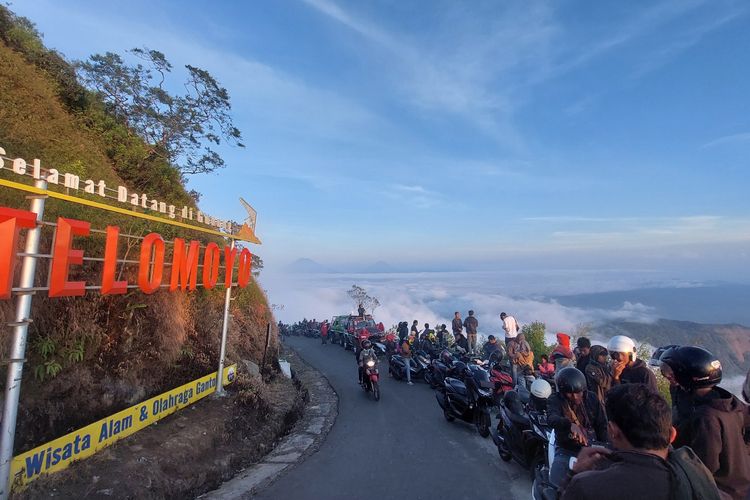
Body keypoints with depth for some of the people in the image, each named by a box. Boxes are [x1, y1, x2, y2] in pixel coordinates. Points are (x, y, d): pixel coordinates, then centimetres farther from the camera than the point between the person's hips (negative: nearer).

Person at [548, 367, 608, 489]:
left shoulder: (591, 398, -2)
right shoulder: (555, 400, -13)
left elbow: (602, 425, 4)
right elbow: (551, 419, -32)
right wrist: (571, 425, -51)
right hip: (565, 450, -3)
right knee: (557, 482, -19)